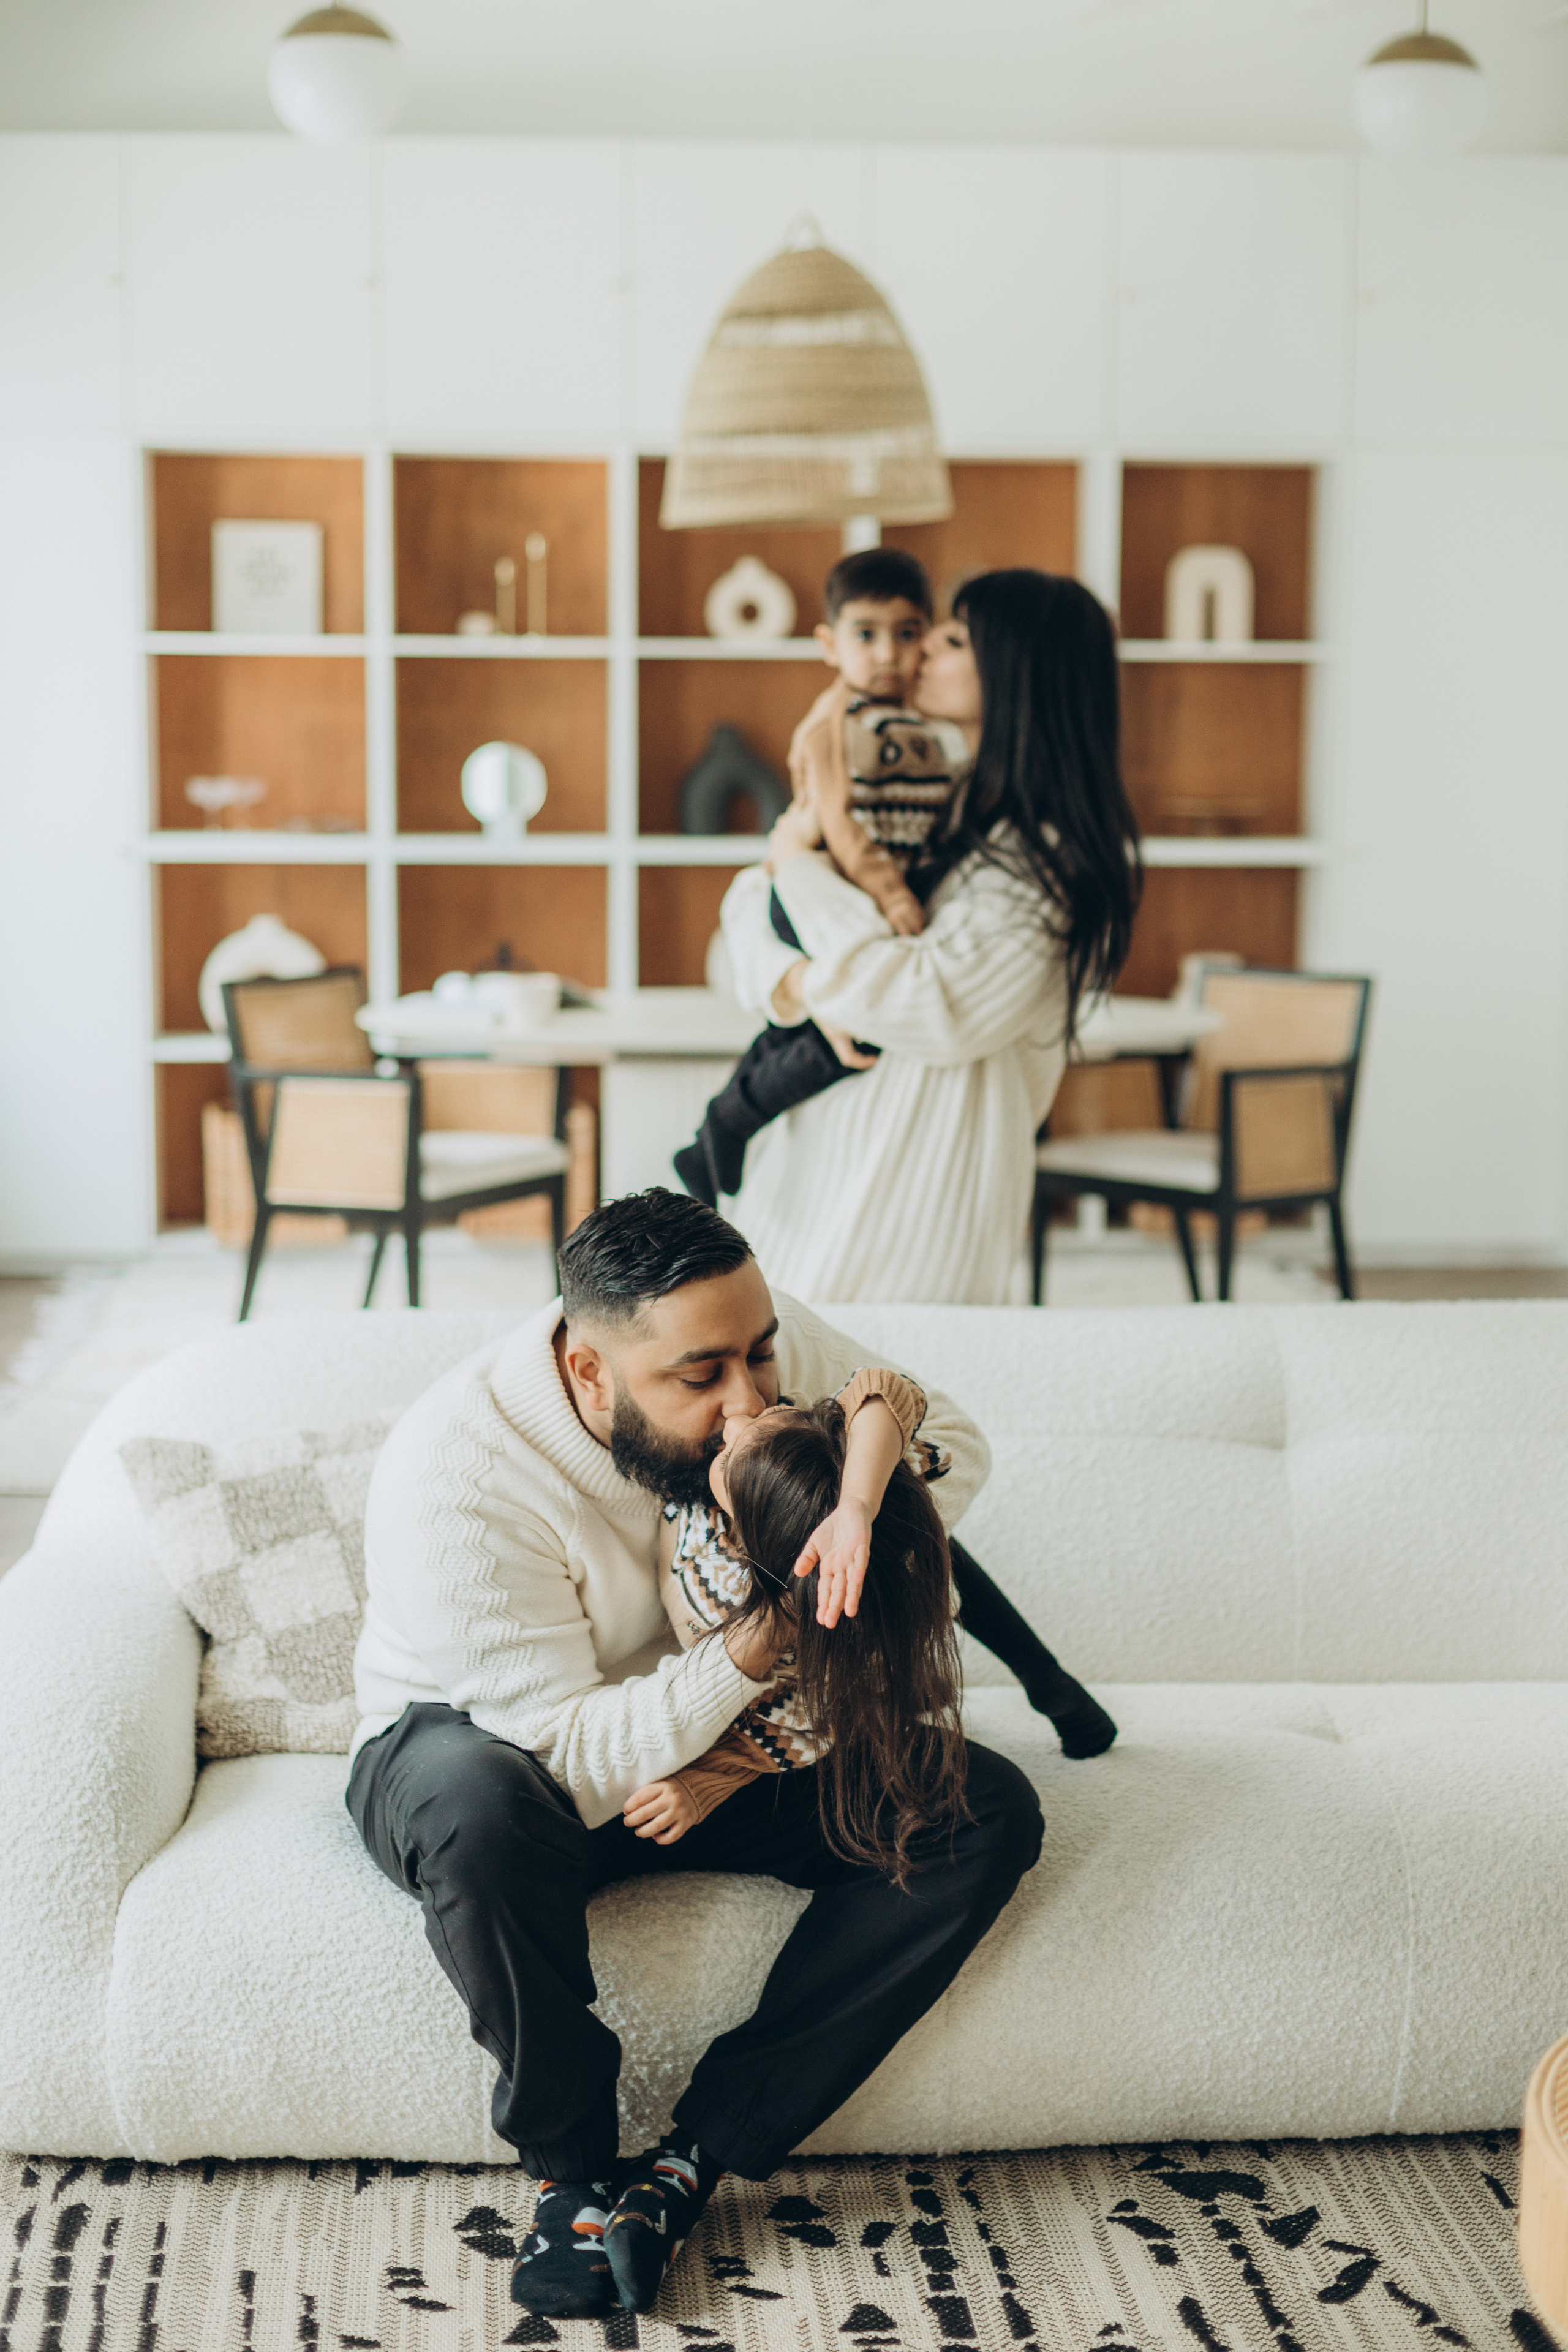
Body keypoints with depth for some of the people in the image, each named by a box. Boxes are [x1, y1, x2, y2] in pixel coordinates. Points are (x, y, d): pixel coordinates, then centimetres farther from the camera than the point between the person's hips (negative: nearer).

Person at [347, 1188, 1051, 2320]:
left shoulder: (767, 1348, -17)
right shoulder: (456, 1475, -32)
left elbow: (951, 1439, -5)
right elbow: (569, 1761, -32)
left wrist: (865, 1506, -28)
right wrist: (750, 1657, -45)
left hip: (724, 1733, 5)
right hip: (473, 1743, -5)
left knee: (989, 1814, -15)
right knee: (483, 1807, -42)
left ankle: (696, 2160, -17)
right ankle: (572, 2170, -18)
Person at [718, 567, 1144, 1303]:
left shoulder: (1057, 862, -14)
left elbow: (931, 1008, -24)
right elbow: (751, 895, 8)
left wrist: (801, 859, -16)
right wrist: (791, 982, -15)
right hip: (816, 1148, 7)